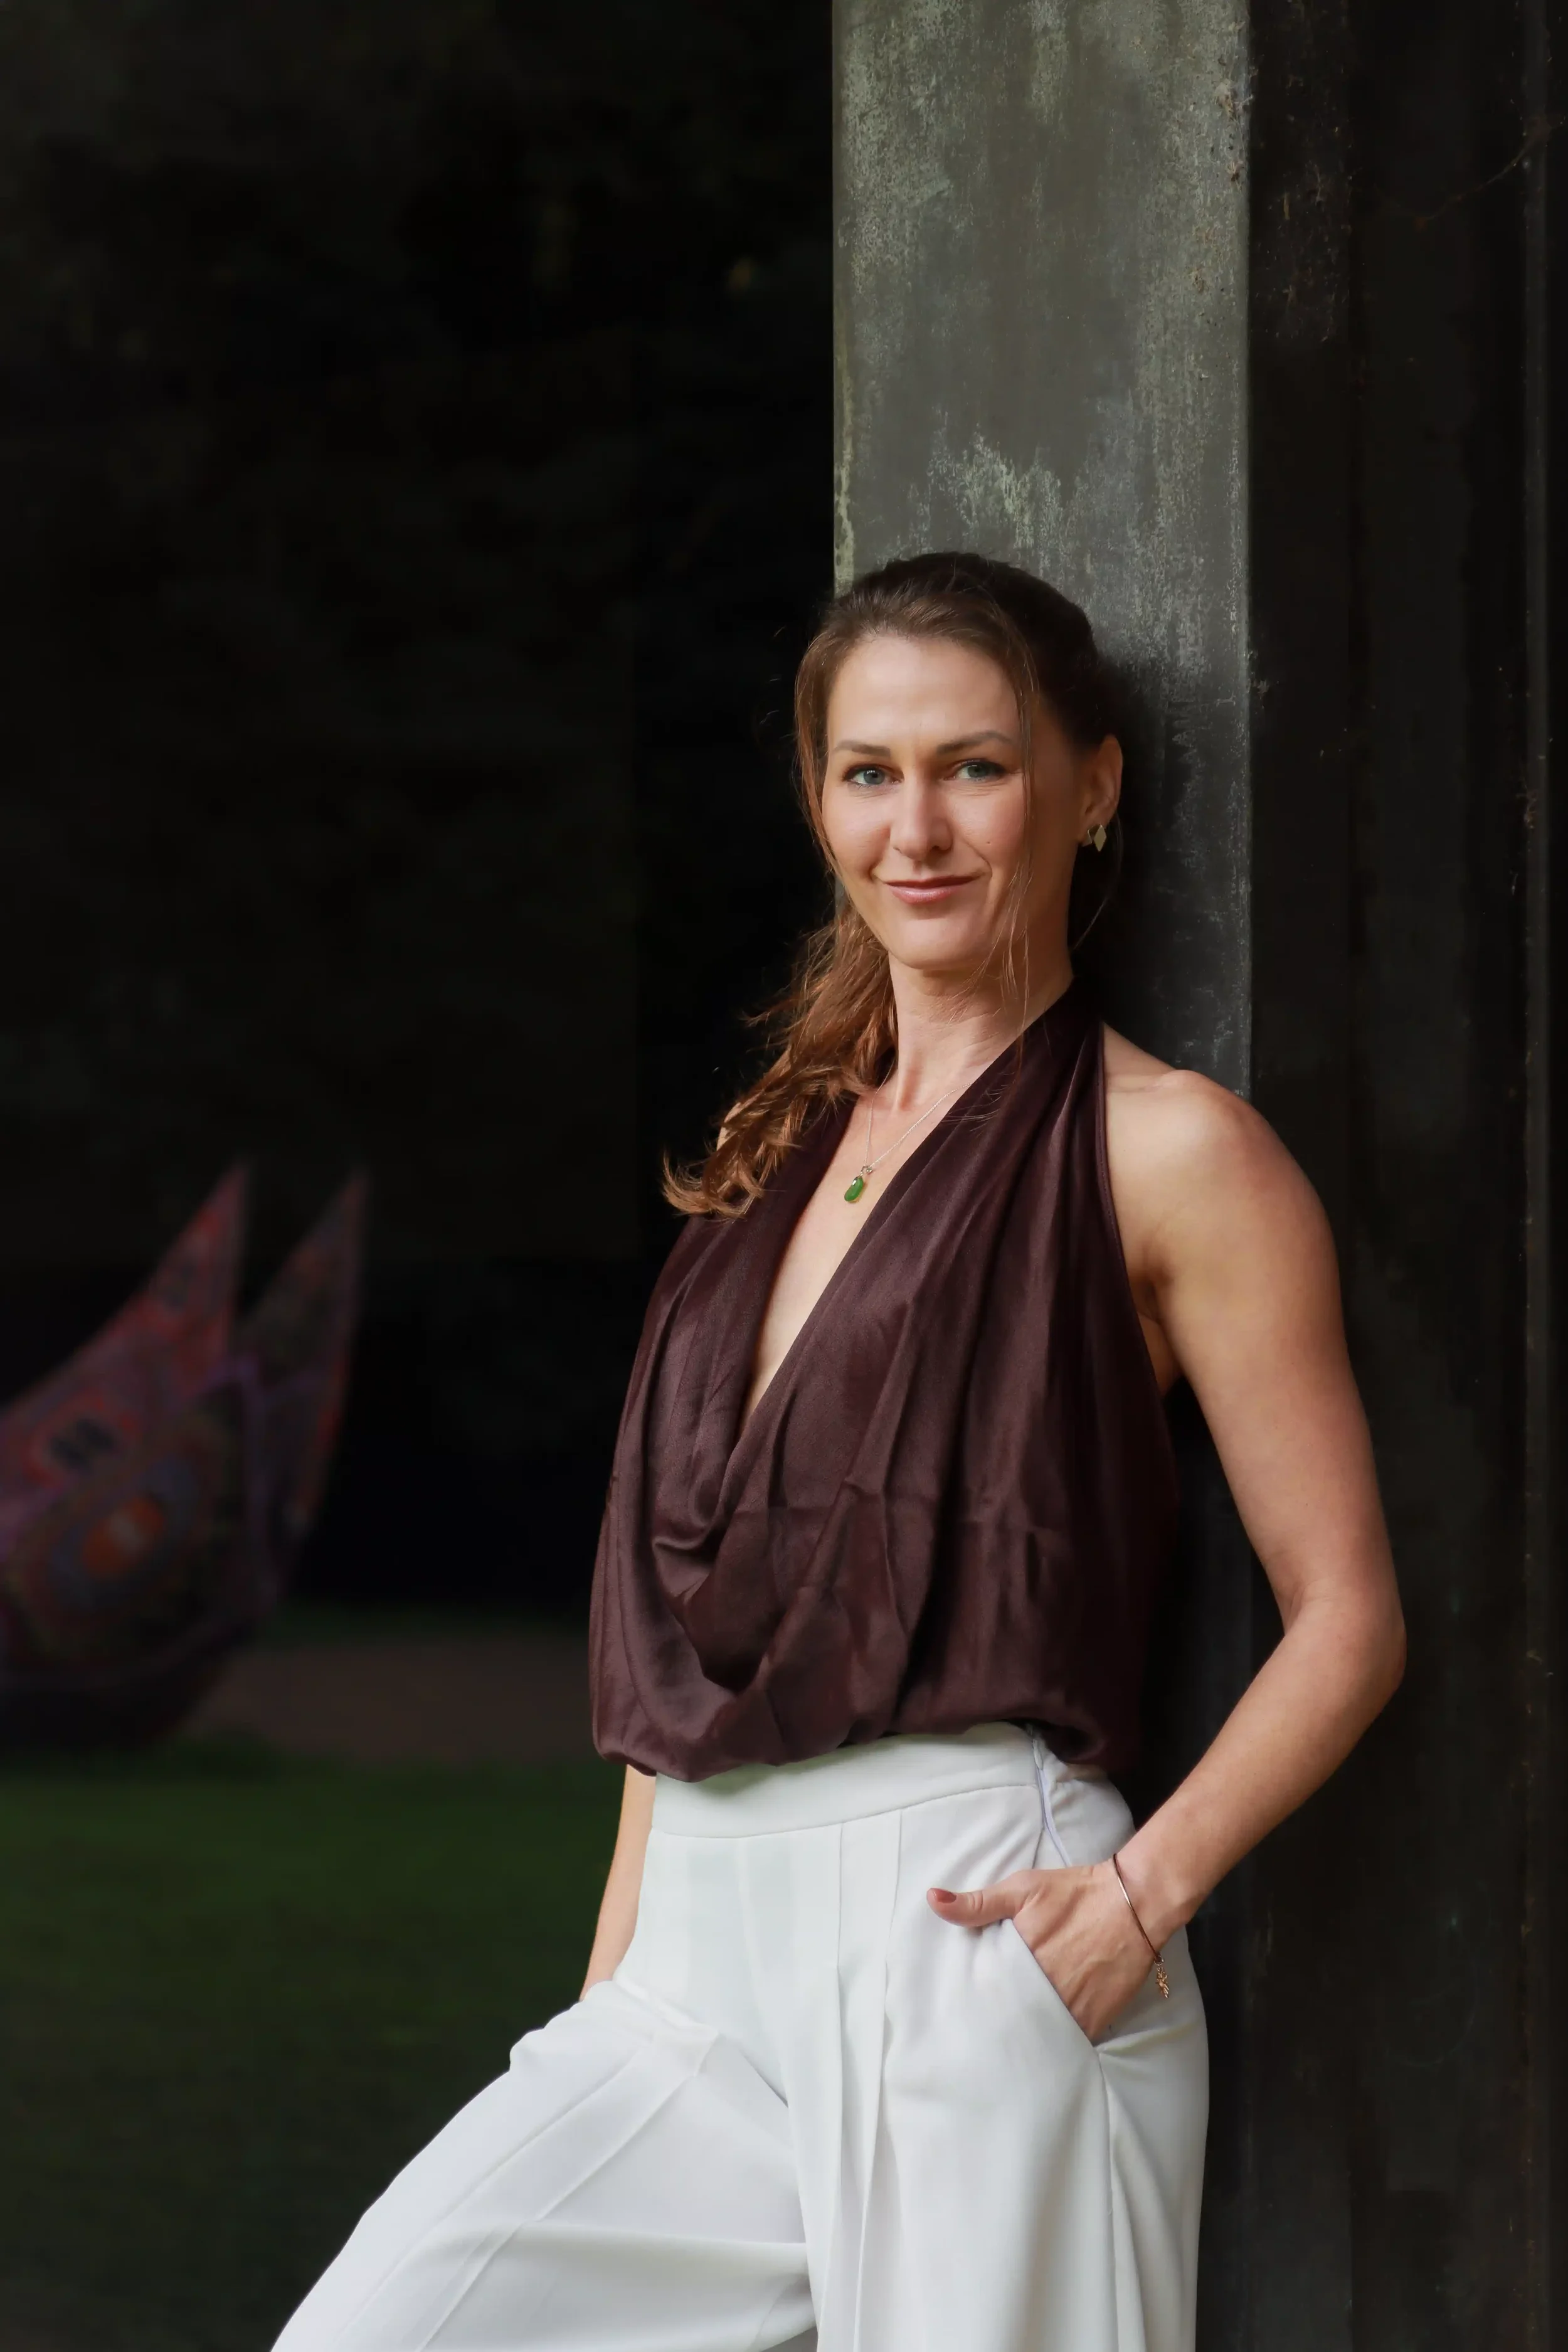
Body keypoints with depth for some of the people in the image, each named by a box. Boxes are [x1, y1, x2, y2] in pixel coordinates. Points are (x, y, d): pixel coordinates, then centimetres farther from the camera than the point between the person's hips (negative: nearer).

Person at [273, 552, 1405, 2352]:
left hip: (969, 1930, -6)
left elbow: (1345, 1614, -2)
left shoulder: (1166, 1152, 1)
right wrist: (614, 1982, 15)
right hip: (706, 1963, 6)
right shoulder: (784, 1146, 20)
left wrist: (1147, 1886, -16)